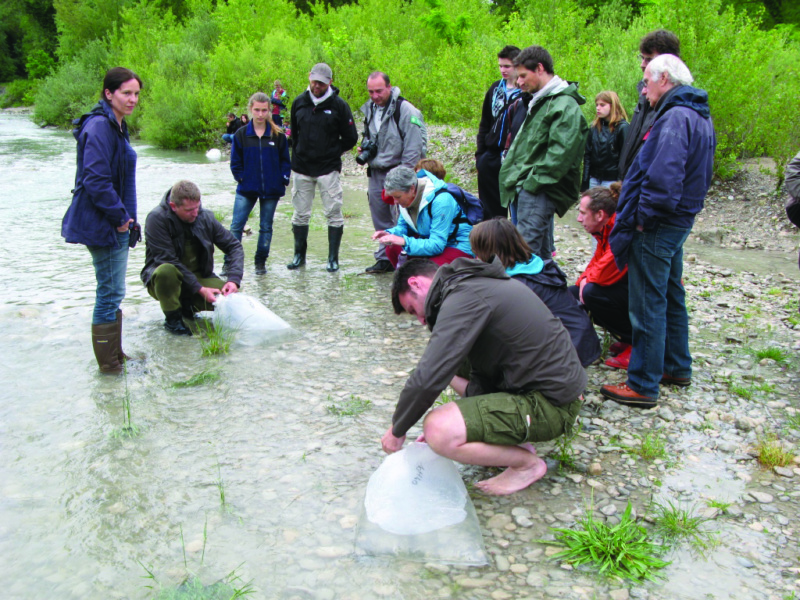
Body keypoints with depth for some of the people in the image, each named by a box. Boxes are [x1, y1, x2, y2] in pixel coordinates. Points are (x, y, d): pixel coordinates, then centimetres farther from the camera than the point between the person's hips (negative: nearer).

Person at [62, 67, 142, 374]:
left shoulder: (116, 125, 15)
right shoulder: (99, 127, -17)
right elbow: (95, 180, -24)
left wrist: (126, 217, 15)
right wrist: (119, 217, -17)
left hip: (115, 223, 10)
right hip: (103, 224, -10)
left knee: (111, 292, 17)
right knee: (110, 293, -2)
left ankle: (115, 355, 28)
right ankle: (109, 365, 9)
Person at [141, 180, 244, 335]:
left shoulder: (205, 217, -5)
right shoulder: (157, 219, -18)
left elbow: (234, 246, -1)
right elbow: (168, 260, -24)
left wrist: (234, 280, -18)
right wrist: (199, 289, -27)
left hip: (199, 276, 4)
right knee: (166, 270, -39)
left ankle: (187, 305, 10)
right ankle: (173, 318, -13)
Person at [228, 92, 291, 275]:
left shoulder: (278, 135, 0)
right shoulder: (241, 134, 1)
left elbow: (285, 160, 5)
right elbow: (235, 161, 6)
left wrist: (283, 178, -4)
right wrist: (240, 177, -4)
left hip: (271, 189, 0)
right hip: (246, 189, 0)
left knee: (266, 227, 9)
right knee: (236, 225, -4)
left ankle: (261, 262, 21)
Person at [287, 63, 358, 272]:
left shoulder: (339, 105, -4)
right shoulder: (299, 102, 6)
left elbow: (350, 138, 2)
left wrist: (333, 152, 3)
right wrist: (299, 151, 11)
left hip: (328, 168, -3)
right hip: (302, 168, 3)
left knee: (334, 213, -1)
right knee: (300, 214, 8)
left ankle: (333, 258, 9)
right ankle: (299, 255, 21)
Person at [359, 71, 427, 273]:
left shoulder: (405, 110, -12)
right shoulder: (370, 109, 12)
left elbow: (414, 147, -14)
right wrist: (364, 148, 7)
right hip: (375, 173, 7)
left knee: (400, 221, -6)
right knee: (380, 220, 11)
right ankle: (384, 259, 21)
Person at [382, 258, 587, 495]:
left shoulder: (463, 297, -19)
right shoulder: (476, 283, 13)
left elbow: (427, 379, -24)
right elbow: (481, 380, 16)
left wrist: (397, 430, -8)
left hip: (552, 403, -10)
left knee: (438, 433, -24)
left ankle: (527, 463, 0)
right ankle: (511, 442, 16)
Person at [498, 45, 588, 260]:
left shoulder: (565, 105, -12)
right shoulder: (540, 101, 21)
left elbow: (560, 153, -20)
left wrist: (534, 180, -18)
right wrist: (518, 179, 14)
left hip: (540, 191, -10)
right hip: (529, 187, 10)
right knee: (542, 250, 15)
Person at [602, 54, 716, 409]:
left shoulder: (675, 117, -19)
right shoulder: (699, 116, 14)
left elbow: (663, 175, -31)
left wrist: (645, 216, -18)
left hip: (657, 228, -10)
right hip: (679, 220, 10)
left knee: (647, 305, -3)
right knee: (671, 297, 21)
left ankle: (643, 386, 5)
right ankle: (677, 368, 35)